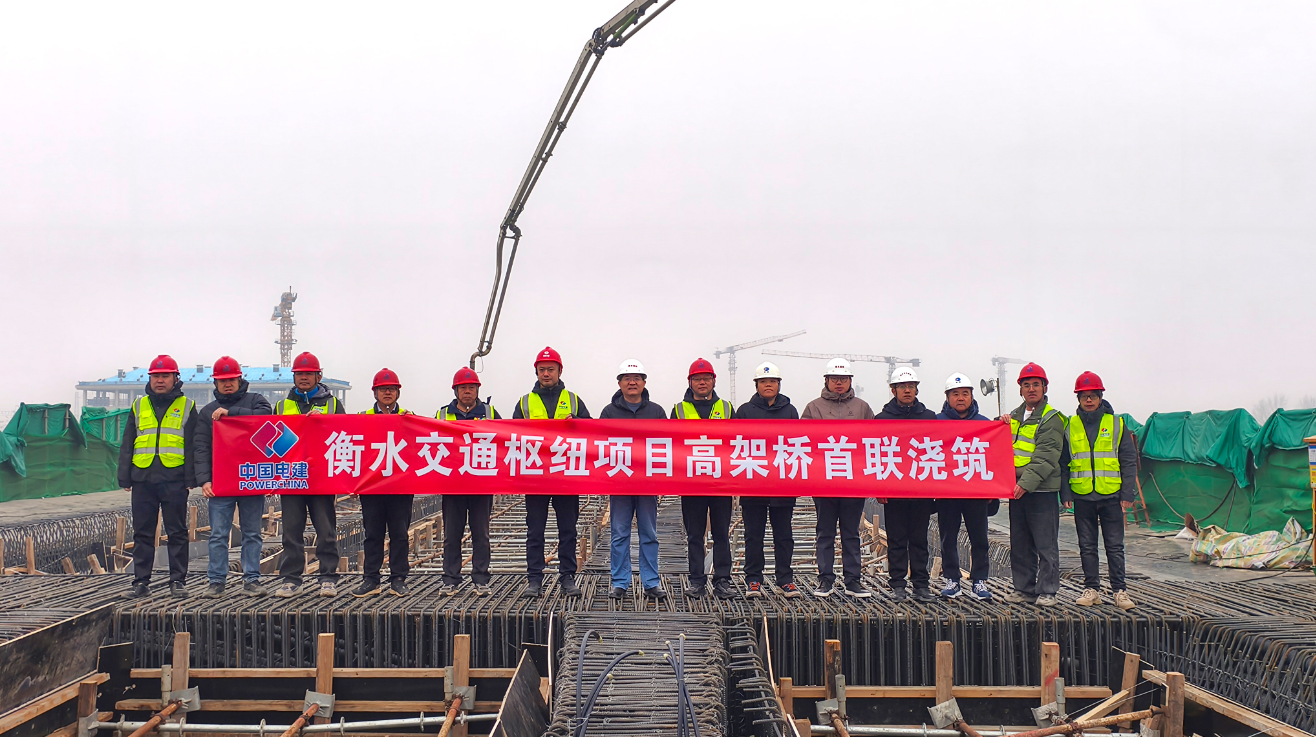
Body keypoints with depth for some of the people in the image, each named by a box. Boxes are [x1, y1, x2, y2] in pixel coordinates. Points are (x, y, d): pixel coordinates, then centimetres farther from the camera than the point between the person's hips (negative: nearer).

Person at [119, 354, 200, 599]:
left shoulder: (186, 407, 6)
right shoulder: (139, 406, 13)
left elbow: (193, 446, 3)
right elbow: (127, 445, 14)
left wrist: (191, 478, -5)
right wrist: (125, 478, 6)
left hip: (174, 480, -3)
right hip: (143, 479, 3)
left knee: (177, 533, 2)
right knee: (142, 533, 6)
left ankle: (178, 581, 8)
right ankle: (141, 581, 12)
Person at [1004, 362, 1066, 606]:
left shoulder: (1051, 419, -4)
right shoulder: (1014, 416, 17)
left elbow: (1045, 458, -14)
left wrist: (1026, 482, -23)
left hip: (1042, 491, -6)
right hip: (1017, 491, 7)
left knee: (1046, 545, -2)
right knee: (1020, 545, 10)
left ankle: (1046, 591, 3)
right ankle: (1024, 589, 18)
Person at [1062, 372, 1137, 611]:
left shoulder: (1117, 424, 3)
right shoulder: (1070, 427, 6)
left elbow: (1129, 462, 4)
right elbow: (1063, 463, 9)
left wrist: (1127, 495, -3)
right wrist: (1065, 494, 0)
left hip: (1111, 495, -1)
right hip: (1082, 497, 1)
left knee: (1115, 546, 1)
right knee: (1087, 546, 7)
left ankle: (1119, 590, 8)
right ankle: (1091, 589, 14)